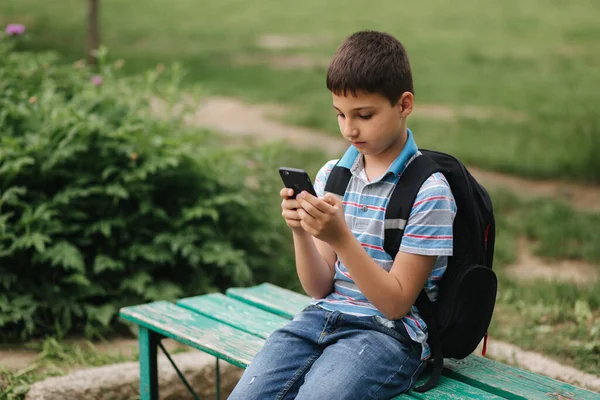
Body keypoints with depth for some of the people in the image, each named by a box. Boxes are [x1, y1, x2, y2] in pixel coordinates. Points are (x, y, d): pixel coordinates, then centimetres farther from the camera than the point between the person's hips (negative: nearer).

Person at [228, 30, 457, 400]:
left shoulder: (428, 192, -10)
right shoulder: (331, 176, 7)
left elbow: (396, 303, -11)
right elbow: (320, 287, 8)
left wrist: (341, 237, -22)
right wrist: (301, 232, -11)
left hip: (390, 332, -5)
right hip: (323, 316, 5)